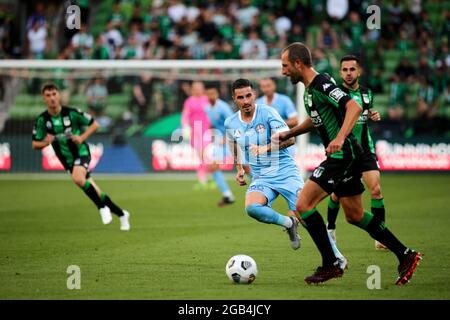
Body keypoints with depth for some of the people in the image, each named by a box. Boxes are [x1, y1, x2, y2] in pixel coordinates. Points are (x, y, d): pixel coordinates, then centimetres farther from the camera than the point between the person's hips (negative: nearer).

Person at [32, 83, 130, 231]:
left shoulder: (71, 113, -12)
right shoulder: (42, 120, -5)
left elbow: (94, 124, -2)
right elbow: (35, 145, 2)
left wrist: (82, 137, -17)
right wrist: (45, 142, -21)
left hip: (81, 152, -4)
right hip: (68, 160, 4)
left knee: (77, 178, -35)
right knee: (95, 192, 7)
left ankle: (102, 207, -17)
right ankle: (121, 214, 26)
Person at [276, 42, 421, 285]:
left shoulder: (321, 85, -16)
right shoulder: (309, 89, 14)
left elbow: (354, 107, -27)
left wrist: (340, 138, -37)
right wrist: (288, 134, 27)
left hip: (343, 154, -10)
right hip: (345, 157, 10)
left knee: (303, 204, -11)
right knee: (355, 216, 15)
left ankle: (331, 265, -6)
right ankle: (405, 256, 18)